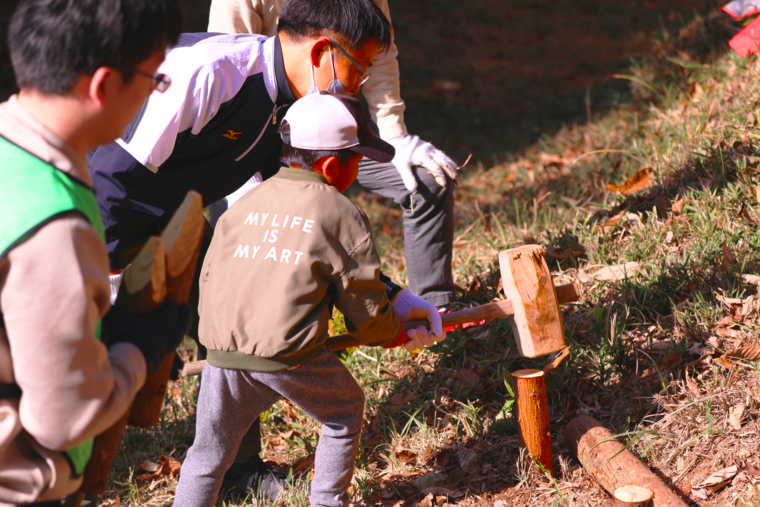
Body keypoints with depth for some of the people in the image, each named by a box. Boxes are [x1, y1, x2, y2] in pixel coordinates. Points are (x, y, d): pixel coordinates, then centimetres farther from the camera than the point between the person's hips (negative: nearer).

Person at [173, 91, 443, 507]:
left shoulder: (243, 205, 17)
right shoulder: (342, 215, 3)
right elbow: (365, 306, 6)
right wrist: (402, 336, 25)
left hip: (222, 351, 4)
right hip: (289, 355, -4)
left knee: (209, 453, 15)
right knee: (345, 411, 23)